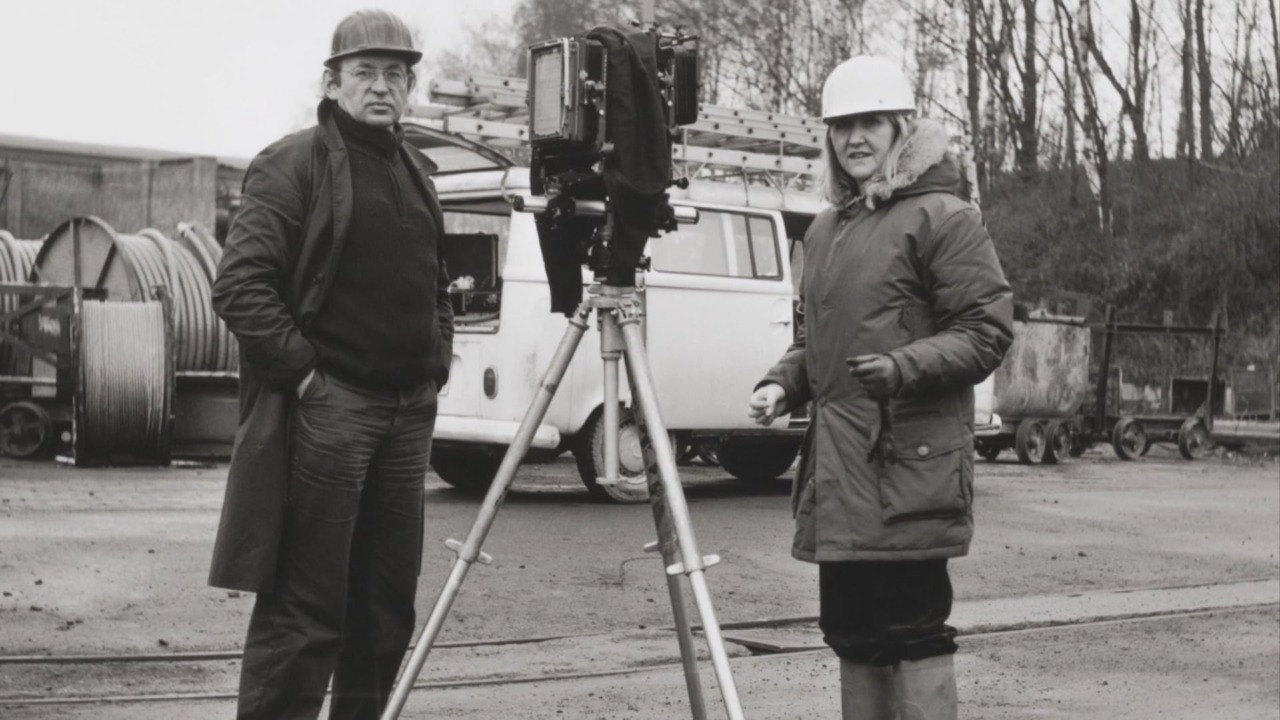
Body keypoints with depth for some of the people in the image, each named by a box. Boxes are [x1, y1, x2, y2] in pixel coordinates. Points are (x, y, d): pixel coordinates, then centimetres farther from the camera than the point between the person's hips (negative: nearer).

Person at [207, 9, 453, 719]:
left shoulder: (415, 173, 18)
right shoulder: (292, 165, -5)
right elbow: (239, 285, -13)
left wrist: (437, 365, 12)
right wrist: (303, 370, -16)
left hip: (406, 413, 7)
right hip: (324, 410, -7)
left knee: (387, 606, 11)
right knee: (303, 610, -7)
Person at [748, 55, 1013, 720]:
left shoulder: (942, 217, -4)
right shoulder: (826, 229, 19)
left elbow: (987, 331, -10)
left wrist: (905, 367, -23)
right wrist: (782, 383, 9)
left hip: (909, 463, -8)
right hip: (837, 465, 8)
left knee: (912, 626, -7)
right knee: (851, 628, 12)